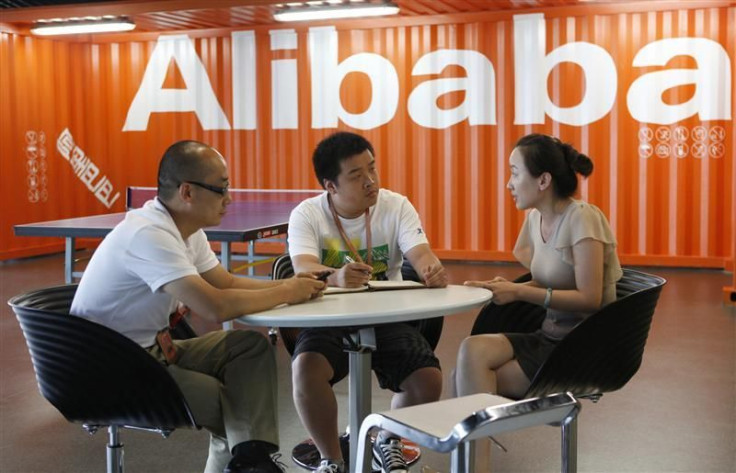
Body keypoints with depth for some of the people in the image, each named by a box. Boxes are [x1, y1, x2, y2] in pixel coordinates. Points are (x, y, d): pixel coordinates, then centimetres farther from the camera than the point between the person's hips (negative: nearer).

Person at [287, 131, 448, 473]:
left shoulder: (396, 206, -2)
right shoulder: (307, 215, -8)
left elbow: (420, 254, -16)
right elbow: (304, 269, -25)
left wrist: (432, 271, -42)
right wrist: (335, 277, -49)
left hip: (387, 318, 2)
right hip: (328, 320, -1)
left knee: (429, 380, -20)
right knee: (306, 368, -31)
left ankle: (388, 444, 15)